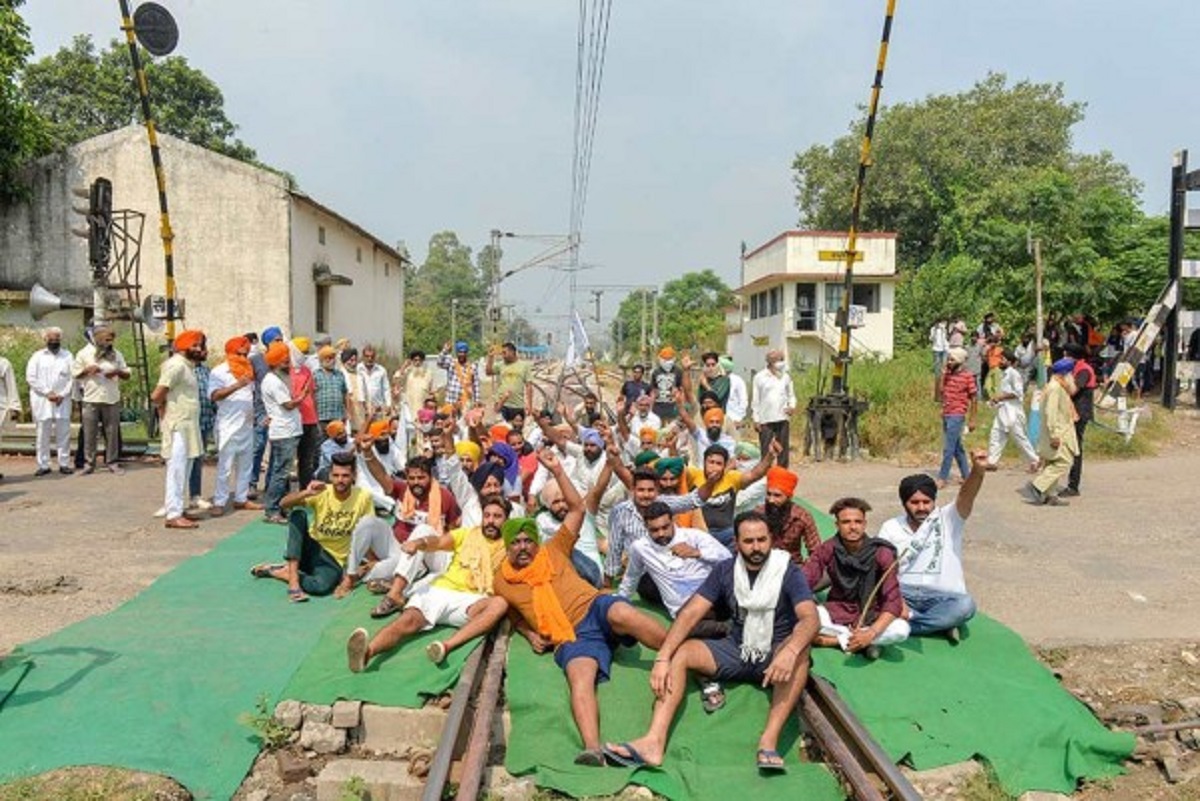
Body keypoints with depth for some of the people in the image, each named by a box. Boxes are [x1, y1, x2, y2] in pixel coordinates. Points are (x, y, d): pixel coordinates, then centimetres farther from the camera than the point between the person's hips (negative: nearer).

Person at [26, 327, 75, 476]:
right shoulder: (37, 356, 8)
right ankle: (43, 465, 5)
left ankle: (64, 464, 6)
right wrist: (47, 392, -9)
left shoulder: (67, 355, 10)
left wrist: (62, 394, -9)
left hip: (62, 400, 0)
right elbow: (31, 377, 0)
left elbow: (72, 377, 2)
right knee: (43, 434, 1)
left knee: (63, 433, 0)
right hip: (42, 401, 0)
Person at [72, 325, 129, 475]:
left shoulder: (116, 354, 11)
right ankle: (89, 463, 8)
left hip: (112, 400, 2)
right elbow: (75, 374, 6)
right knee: (90, 434, 0)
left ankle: (112, 463, 10)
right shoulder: (84, 353, 4)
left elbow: (127, 375, 12)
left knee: (112, 433, 3)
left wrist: (118, 372, -8)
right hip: (91, 400, -2)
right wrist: (87, 370, -11)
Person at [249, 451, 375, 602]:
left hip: (333, 560, -1)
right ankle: (293, 579, -29)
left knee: (323, 586, -36)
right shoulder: (321, 492, -11)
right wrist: (306, 493, -38)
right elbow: (283, 504, -20)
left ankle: (275, 571, -9)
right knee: (298, 514, -27)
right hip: (311, 548, 1)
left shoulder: (363, 497, -12)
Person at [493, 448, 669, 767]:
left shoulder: (553, 551, 17)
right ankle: (592, 750, -58)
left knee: (623, 614, -37)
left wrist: (557, 471, 6)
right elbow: (513, 615, 38)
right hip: (570, 637, 0)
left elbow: (577, 508, 14)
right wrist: (529, 634, 16)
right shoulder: (502, 582, 19)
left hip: (594, 608, 1)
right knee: (580, 677, -34)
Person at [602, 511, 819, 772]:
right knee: (679, 653, -17)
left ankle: (769, 741, -42)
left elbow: (810, 618, -26)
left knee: (799, 651, -36)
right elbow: (691, 613, -10)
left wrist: (789, 652, -48)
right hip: (736, 650, 4)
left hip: (774, 659, -3)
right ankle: (654, 742, -32)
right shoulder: (725, 571, -2)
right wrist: (662, 658, -24)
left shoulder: (788, 572, -11)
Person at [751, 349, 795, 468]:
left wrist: (792, 406, -6)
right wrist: (756, 419, -5)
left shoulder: (786, 376, 9)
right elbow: (755, 399, 0)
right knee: (765, 451, -1)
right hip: (765, 420, -3)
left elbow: (791, 395, 16)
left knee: (783, 449, 6)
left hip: (783, 418, 3)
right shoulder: (760, 377, -1)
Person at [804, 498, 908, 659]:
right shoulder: (827, 549, -10)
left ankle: (834, 639, -17)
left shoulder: (882, 553, -15)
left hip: (870, 617, 0)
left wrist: (871, 633, -35)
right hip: (837, 613, 0)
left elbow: (893, 601, -21)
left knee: (901, 629, -31)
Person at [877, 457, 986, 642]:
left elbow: (966, 497, -19)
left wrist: (978, 470, -41)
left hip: (942, 597, -1)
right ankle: (941, 622, -22)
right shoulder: (890, 527, 5)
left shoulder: (948, 519, 2)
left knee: (965, 605, -33)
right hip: (904, 594, 1)